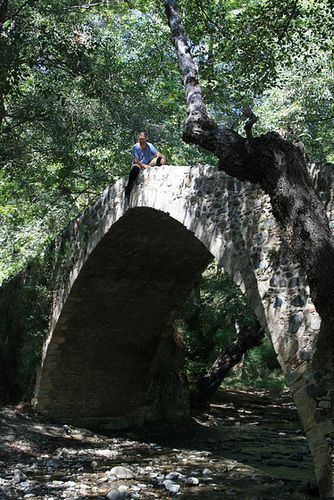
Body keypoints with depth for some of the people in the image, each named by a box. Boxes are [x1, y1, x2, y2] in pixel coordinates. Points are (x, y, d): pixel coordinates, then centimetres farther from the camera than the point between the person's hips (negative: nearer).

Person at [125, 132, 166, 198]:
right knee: (135, 168, -40)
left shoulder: (150, 146, -1)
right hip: (138, 165, -3)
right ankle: (128, 186, -25)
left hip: (148, 164, 4)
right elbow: (136, 160, -21)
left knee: (159, 159, -18)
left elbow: (158, 154, -10)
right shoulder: (135, 147, -11)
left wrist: (163, 157, -34)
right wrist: (145, 166, -36)